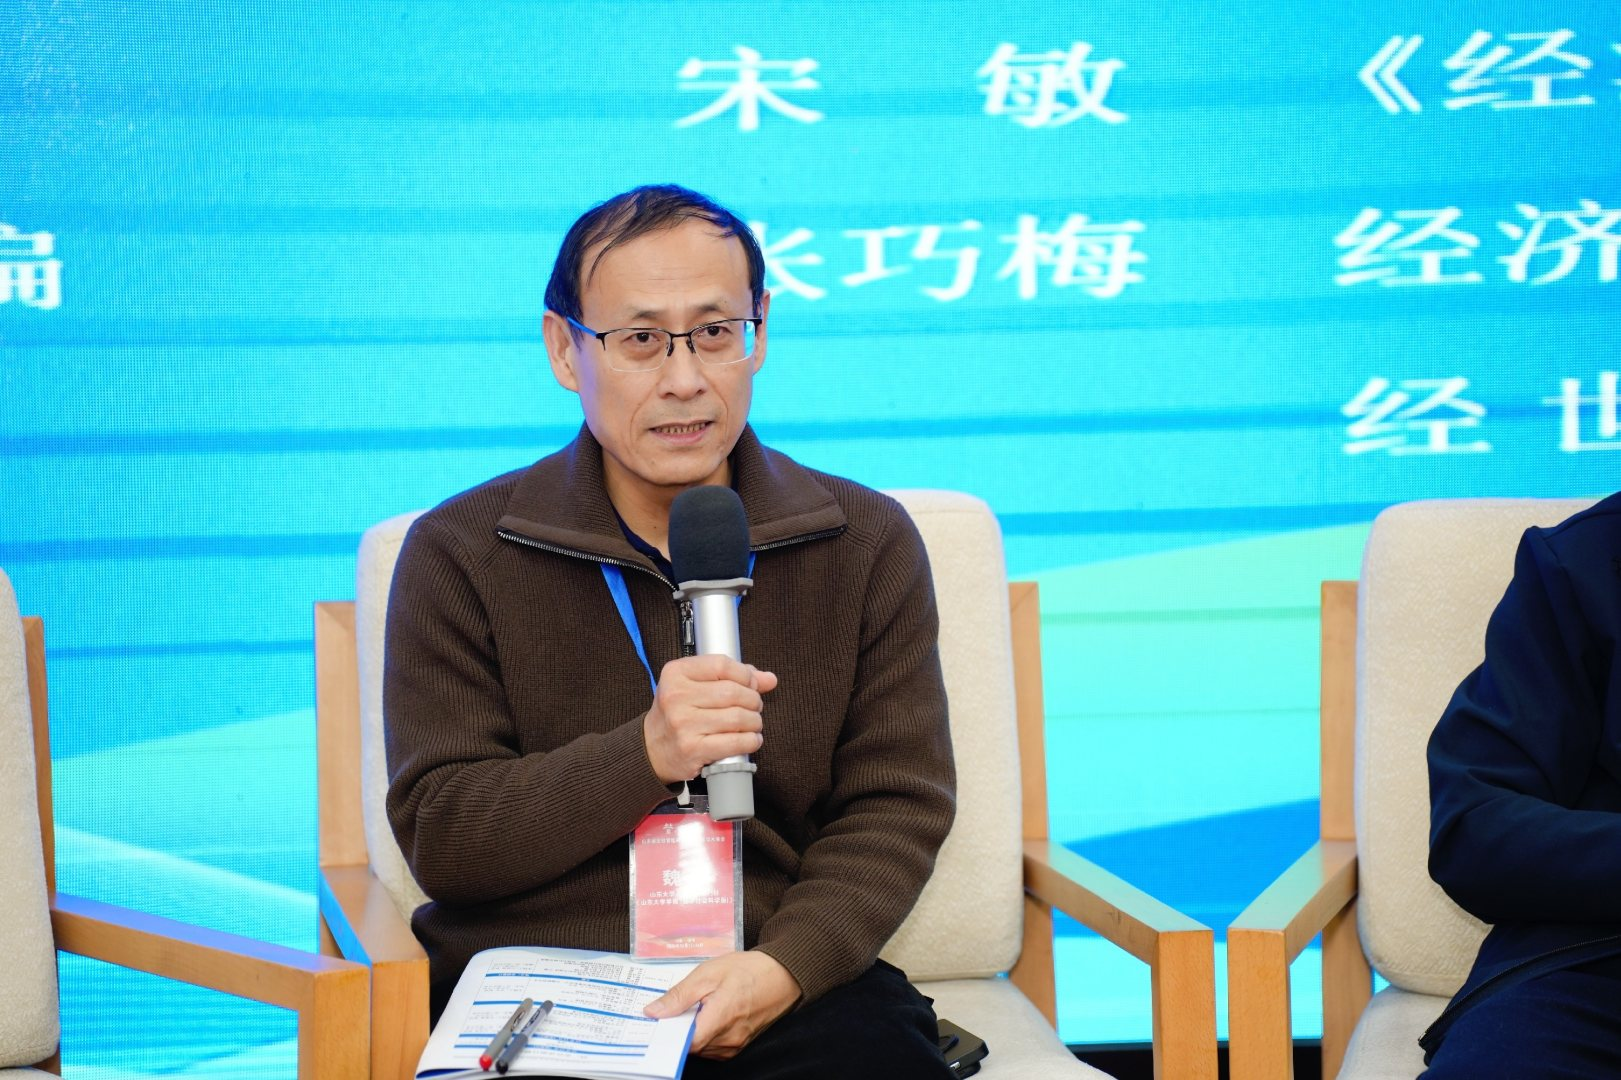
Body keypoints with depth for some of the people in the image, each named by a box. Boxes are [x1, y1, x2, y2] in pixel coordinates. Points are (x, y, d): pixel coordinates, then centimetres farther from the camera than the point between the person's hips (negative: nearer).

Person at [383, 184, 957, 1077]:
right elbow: (437, 837, -1)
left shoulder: (867, 543, 9)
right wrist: (644, 757, -17)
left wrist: (784, 965, -14)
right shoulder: (459, 554, 4)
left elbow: (895, 807, 6)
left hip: (791, 986, 1)